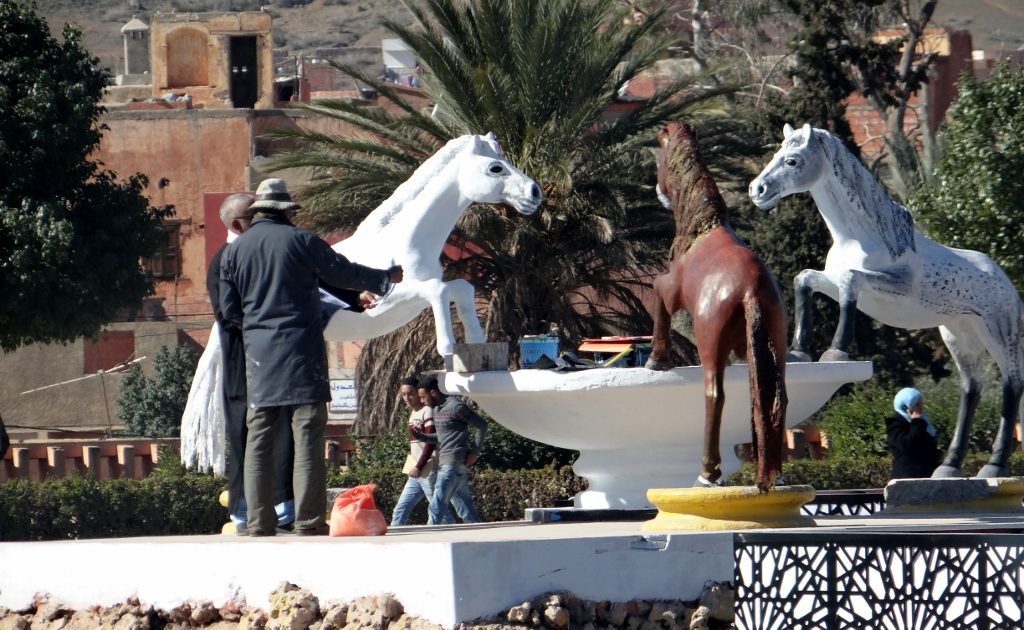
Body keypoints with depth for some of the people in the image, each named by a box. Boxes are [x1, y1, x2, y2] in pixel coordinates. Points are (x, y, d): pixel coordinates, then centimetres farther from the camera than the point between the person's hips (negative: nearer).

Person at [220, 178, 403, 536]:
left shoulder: (234, 251, 7)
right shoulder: (301, 241, -3)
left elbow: (229, 309, 10)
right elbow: (344, 273, 4)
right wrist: (386, 279, 21)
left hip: (259, 353, 3)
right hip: (302, 350, -3)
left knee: (259, 439, 5)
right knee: (307, 436, -3)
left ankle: (259, 524, 1)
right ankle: (308, 522, -8)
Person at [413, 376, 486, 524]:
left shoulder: (456, 407, -11)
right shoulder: (437, 409, 16)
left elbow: (481, 425, -8)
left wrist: (475, 452, -9)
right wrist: (420, 436, 6)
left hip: (454, 463, -10)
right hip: (445, 464, 10)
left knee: (436, 507, -12)